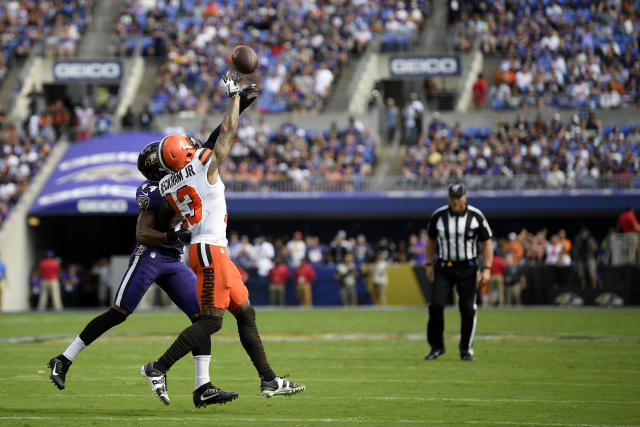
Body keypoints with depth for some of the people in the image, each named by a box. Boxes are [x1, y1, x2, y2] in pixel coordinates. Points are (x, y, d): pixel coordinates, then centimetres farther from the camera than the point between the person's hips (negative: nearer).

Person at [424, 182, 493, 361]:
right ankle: (436, 346, 4)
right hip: (444, 266, 1)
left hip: (467, 268, -1)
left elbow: (486, 243, 0)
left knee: (468, 309, -4)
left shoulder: (476, 216, -6)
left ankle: (466, 349, 10)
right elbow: (431, 240, 12)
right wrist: (429, 264, 10)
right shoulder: (438, 215, -3)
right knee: (436, 305, -11)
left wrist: (487, 268, -7)